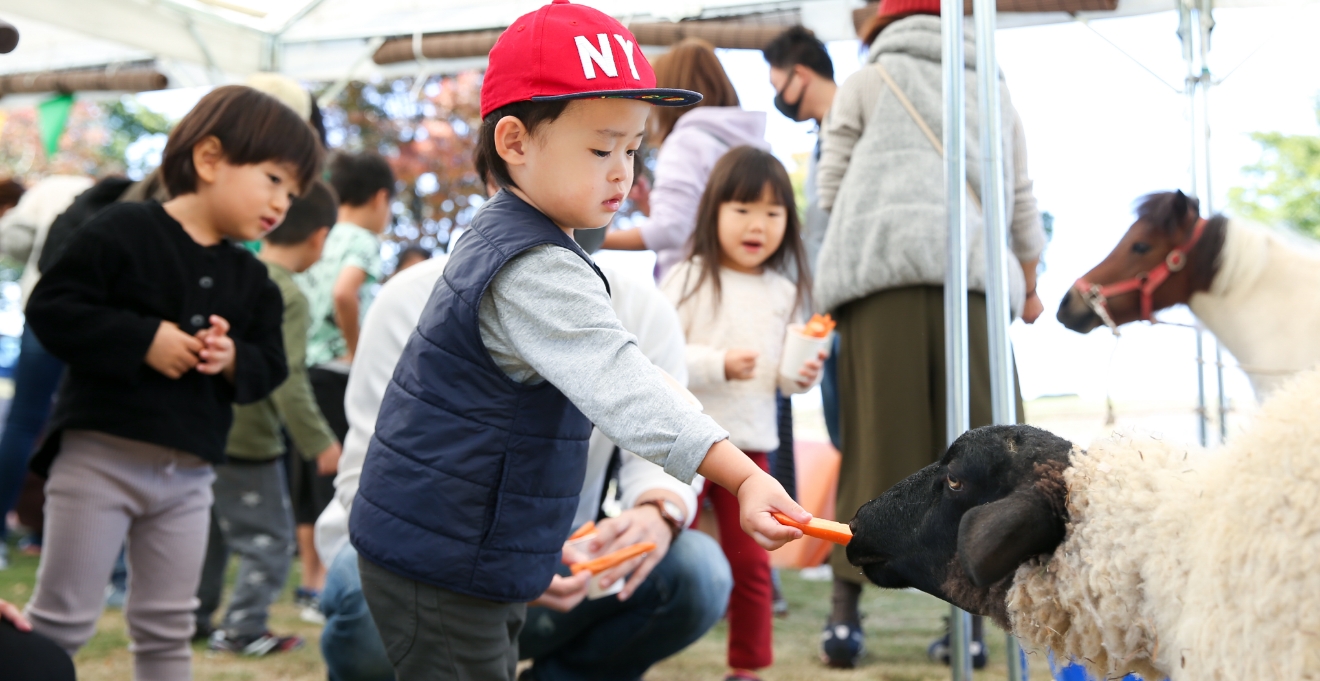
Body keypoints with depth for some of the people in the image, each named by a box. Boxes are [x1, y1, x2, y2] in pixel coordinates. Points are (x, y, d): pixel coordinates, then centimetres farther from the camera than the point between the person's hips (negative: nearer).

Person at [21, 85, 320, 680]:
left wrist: (233, 359, -11)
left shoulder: (252, 281, 10)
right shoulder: (124, 230, -8)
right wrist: (142, 339, -21)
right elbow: (51, 308, -14)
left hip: (189, 474, 6)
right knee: (62, 620, 1)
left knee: (167, 630, 13)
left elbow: (269, 368, 10)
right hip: (100, 456, -6)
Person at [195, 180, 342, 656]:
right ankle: (244, 628, 2)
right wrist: (319, 442, -16)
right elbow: (288, 382, -22)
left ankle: (193, 615, 29)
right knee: (269, 539, 4)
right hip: (249, 442, -8)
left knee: (210, 531, 21)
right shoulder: (288, 297, -18)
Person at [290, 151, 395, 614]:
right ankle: (324, 588, 2)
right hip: (337, 375, -8)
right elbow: (343, 292, -29)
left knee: (310, 477, 13)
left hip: (303, 365, 8)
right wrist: (355, 348, -17)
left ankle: (311, 583, 22)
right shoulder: (362, 241, -10)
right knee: (337, 478, -2)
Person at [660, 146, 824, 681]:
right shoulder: (690, 279, -7)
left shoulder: (784, 292, 9)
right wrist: (720, 364, -22)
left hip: (749, 443, 4)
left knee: (750, 561, 8)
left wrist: (799, 377, -2)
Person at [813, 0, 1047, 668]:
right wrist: (1029, 286, 39)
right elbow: (1021, 200, 25)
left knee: (875, 441, 0)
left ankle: (844, 613, 0)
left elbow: (830, 190, 13)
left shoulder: (866, 81, 16)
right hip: (969, 270, 1)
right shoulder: (990, 88, 23)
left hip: (879, 267, -1)